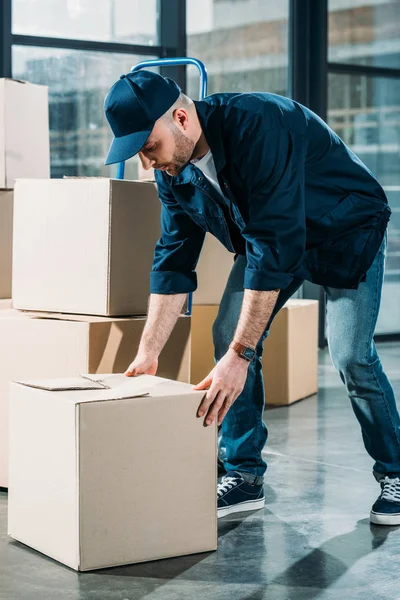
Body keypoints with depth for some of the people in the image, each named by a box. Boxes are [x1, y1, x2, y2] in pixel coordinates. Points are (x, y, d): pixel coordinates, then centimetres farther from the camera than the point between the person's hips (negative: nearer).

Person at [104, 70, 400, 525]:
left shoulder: (257, 126, -38)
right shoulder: (173, 170, -13)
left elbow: (274, 248, -41)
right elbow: (173, 261, -5)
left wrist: (240, 356, -41)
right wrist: (147, 354, -10)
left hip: (347, 234, -7)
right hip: (266, 237, 7)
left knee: (350, 356, -16)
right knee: (228, 334, -7)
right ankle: (243, 478, 3)